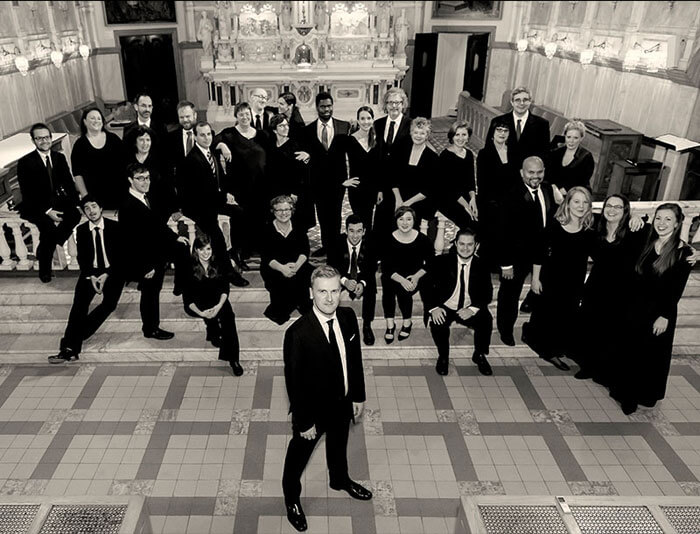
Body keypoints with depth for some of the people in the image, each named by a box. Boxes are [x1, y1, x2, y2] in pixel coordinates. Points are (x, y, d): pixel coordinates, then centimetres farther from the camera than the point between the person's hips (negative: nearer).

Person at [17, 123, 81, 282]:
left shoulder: (59, 157, 8)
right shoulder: (25, 162, -6)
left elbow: (69, 183, 7)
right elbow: (27, 194, -10)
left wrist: (75, 203, -11)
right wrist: (47, 211, -22)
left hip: (58, 203, 5)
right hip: (35, 206, -4)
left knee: (75, 214, -26)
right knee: (50, 226, -30)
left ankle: (43, 250, -5)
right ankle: (44, 271, -11)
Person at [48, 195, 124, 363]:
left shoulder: (115, 227, -2)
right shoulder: (81, 230, 6)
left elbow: (120, 255, -5)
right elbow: (82, 257, 3)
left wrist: (107, 275, -17)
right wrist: (91, 276, -14)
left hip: (112, 272, -1)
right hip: (90, 272, 2)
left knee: (109, 303, -23)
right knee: (79, 304, -19)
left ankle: (71, 342, -15)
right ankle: (70, 349, -23)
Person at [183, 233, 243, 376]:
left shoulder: (218, 265, 1)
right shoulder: (190, 267, -8)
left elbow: (225, 288, -2)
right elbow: (187, 297, -9)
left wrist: (219, 305, -23)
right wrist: (200, 312, -25)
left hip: (216, 301, 2)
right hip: (196, 304, -2)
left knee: (228, 313, -29)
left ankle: (233, 359, -30)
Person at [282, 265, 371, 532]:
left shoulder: (348, 317, -14)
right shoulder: (298, 333, -32)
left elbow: (355, 358, 0)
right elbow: (294, 382, -23)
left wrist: (358, 395, 6)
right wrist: (304, 422, -16)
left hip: (343, 403, 5)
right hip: (313, 408, -5)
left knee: (339, 444, 32)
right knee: (299, 454, 21)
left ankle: (340, 480, 62)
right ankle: (292, 498, 50)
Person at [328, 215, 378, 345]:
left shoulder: (370, 243, -16)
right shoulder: (338, 243, -17)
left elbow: (372, 268, -12)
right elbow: (332, 266, -14)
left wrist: (363, 283, -32)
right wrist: (344, 281, -33)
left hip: (363, 276, 0)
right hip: (342, 275, 1)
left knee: (371, 290, -31)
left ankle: (367, 326, -12)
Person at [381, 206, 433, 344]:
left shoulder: (422, 239, -8)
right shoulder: (389, 240, -9)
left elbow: (431, 262, 1)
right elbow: (386, 268, -10)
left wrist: (416, 277, -15)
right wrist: (401, 280, -26)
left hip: (415, 277, 0)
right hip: (393, 276, 1)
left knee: (403, 290, -31)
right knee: (387, 286, -32)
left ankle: (407, 322, -6)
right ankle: (390, 324, -21)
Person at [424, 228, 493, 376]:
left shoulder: (482, 266, -2)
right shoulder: (441, 262, -8)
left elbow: (487, 293, -4)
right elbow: (428, 285, -9)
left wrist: (472, 309, -24)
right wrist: (434, 307, -27)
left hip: (469, 310, 2)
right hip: (444, 308, -1)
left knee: (486, 320, -26)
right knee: (437, 323, -32)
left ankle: (479, 355, 3)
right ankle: (443, 357, -2)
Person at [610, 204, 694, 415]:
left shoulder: (683, 252, -12)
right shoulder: (647, 244, 3)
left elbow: (677, 289, -12)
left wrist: (665, 316, -13)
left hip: (659, 311, -4)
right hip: (635, 306, 5)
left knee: (651, 354, 9)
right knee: (628, 350, 13)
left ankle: (645, 395, 28)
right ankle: (625, 392, 31)